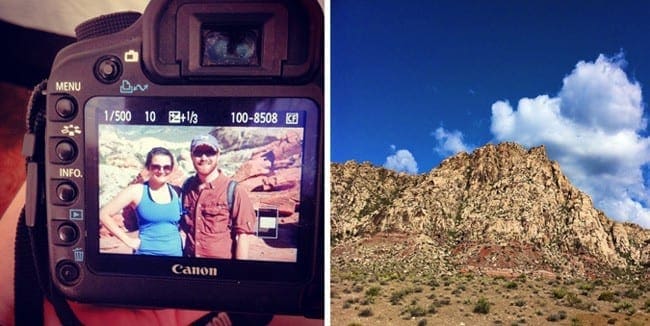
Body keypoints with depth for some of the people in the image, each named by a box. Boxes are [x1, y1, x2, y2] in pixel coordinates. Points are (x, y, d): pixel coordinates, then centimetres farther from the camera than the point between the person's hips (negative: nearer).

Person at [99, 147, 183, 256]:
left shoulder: (177, 193, 1)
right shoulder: (137, 191, -6)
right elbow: (104, 214, -5)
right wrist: (128, 240, -6)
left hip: (176, 253, 3)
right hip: (147, 252, -2)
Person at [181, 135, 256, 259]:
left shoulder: (234, 191, -13)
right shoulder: (187, 187, 1)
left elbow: (243, 235, -13)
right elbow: (182, 227, 11)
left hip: (222, 257, -4)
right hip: (189, 256, 4)